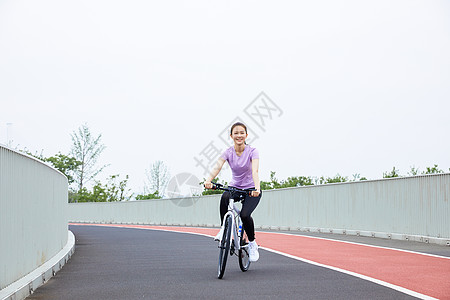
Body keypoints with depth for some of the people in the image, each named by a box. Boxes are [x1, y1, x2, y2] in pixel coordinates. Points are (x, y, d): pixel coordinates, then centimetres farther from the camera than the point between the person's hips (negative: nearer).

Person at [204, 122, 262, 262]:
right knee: (225, 197, -35)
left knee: (245, 215, -27)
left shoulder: (252, 151, -16)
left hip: (251, 189, -2)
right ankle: (224, 229, -15)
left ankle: (252, 243, 0)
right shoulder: (228, 152, -9)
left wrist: (257, 188, -51)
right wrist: (208, 180, -46)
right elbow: (217, 166, -26)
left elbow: (255, 171, -32)